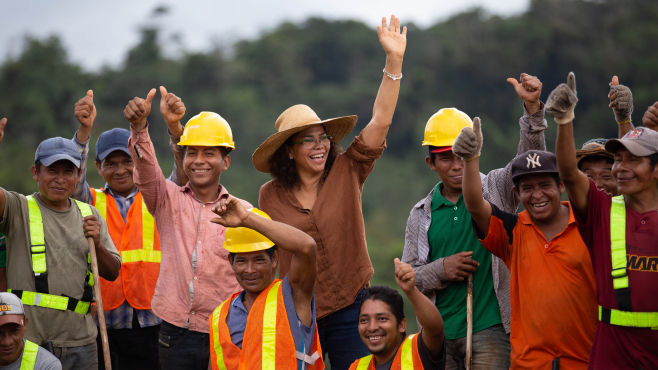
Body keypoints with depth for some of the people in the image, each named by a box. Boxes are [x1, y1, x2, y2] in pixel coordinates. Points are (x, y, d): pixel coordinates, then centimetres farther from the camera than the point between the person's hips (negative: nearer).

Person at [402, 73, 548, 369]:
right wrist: (440, 270, -7)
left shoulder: (495, 190, 5)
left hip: (490, 329, -3)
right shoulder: (421, 215, 11)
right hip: (440, 334, 3)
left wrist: (532, 108, -25)